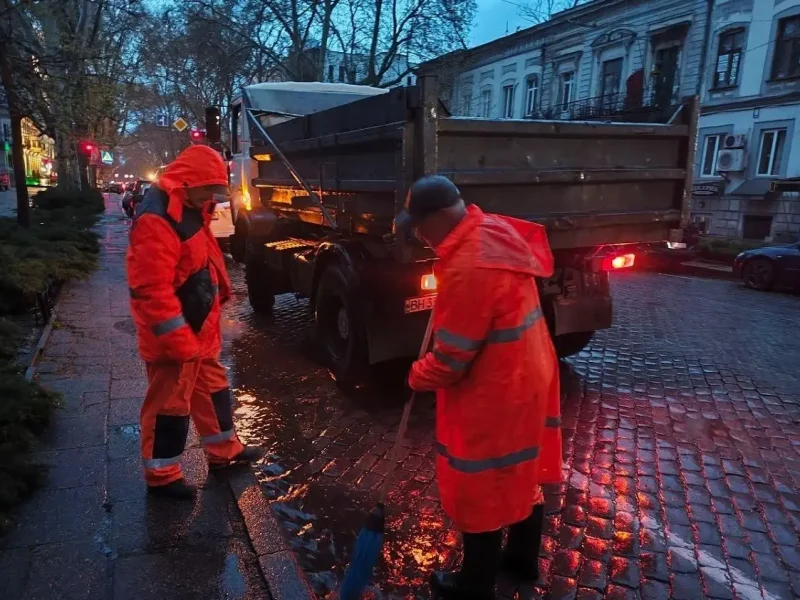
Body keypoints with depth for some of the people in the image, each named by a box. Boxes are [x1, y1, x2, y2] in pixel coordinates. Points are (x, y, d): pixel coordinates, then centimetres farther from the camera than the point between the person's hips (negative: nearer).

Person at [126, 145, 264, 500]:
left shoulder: (190, 210, 10)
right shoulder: (157, 220, -24)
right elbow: (152, 289, -27)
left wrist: (220, 294, 18)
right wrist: (178, 339, -25)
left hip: (198, 329, 10)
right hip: (174, 336, -10)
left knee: (212, 388, 20)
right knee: (170, 403, 4)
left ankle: (224, 450, 37)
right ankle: (161, 475, 22)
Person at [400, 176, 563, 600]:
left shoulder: (468, 267, -31)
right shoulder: (495, 231, -2)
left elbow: (450, 359, -25)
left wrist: (418, 376, -4)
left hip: (493, 395, -10)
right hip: (527, 377, 10)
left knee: (480, 492, 10)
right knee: (523, 475, 24)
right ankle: (523, 557, 46)